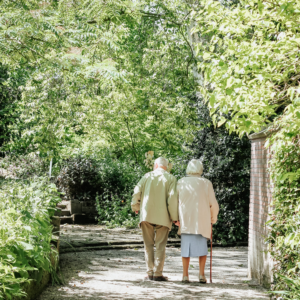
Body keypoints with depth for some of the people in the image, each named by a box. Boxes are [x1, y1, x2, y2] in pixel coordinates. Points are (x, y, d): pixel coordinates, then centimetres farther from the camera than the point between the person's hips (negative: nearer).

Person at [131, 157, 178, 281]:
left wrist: (135, 207, 19)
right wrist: (174, 217, -3)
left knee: (149, 245, 9)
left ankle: (150, 272, 6)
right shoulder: (170, 179, 1)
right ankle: (158, 273, -1)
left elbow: (136, 192, 1)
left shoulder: (147, 176, 7)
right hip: (163, 216, -1)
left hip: (146, 215, 2)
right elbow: (172, 198, -8)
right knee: (160, 246, 3)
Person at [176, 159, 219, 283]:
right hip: (202, 221, -1)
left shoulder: (181, 182, 0)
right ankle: (201, 274, 0)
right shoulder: (206, 183, -1)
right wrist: (213, 218, 16)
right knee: (202, 247, 10)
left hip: (185, 220, 1)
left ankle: (185, 275, 2)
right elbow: (213, 204, 1)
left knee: (186, 247, 7)